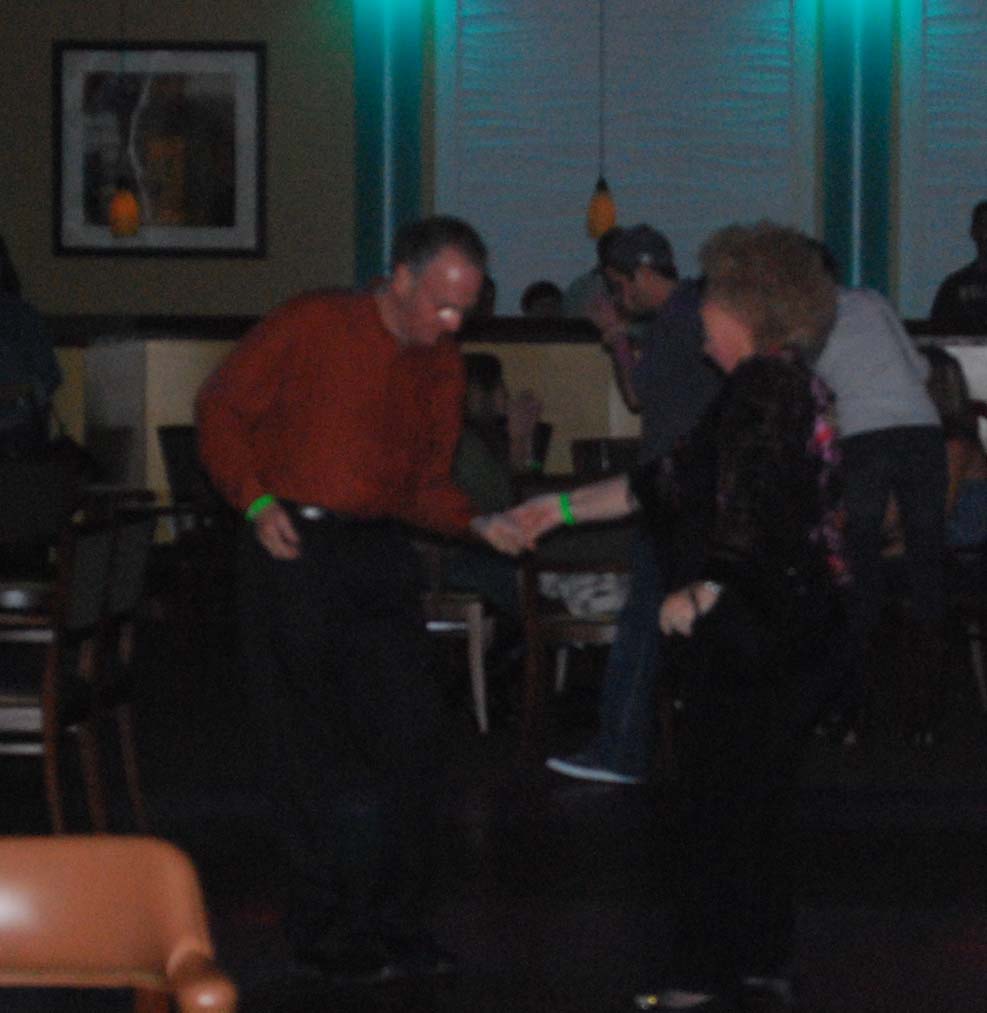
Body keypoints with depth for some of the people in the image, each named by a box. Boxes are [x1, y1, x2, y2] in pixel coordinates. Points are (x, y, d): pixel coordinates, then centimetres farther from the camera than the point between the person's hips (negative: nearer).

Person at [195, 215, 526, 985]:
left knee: (410, 736, 3)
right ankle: (329, 929, 11)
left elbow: (429, 482, 14)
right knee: (313, 748, -1)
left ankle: (396, 924, 14)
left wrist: (478, 523, -6)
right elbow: (223, 409, -1)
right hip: (294, 547, -5)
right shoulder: (310, 326, -6)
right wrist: (257, 500, -13)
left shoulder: (441, 366, 11)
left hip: (380, 554, 5)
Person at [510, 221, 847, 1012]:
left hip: (753, 636, -10)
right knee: (758, 795, 16)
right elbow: (673, 480, 19)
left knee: (717, 802, -3)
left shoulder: (765, 390, -16)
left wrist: (698, 597, -14)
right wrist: (563, 509, 20)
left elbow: (759, 524, -25)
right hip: (791, 628, 10)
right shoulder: (792, 386, 15)